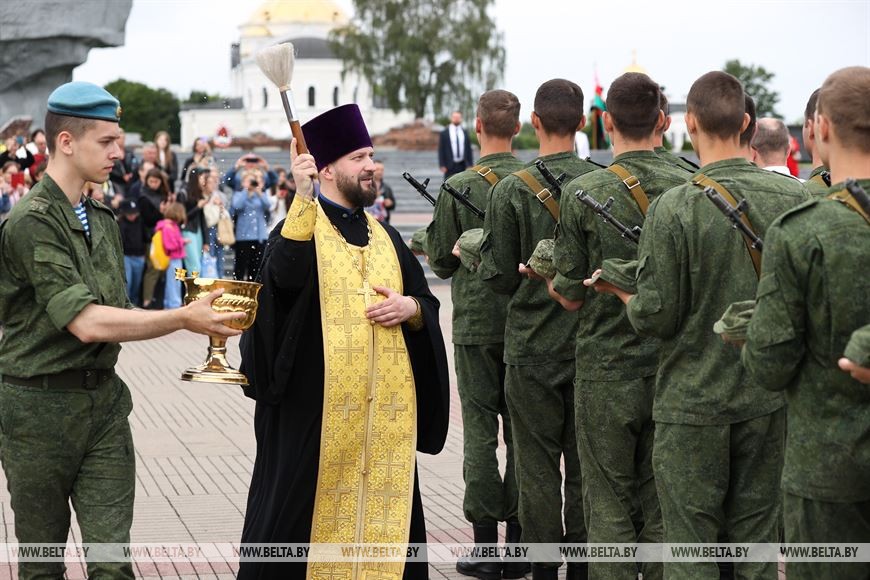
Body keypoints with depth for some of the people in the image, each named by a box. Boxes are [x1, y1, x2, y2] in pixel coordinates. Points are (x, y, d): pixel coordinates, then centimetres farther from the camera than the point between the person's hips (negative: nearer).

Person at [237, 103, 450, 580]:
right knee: (303, 506, -2)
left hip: (386, 408, 5)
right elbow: (286, 275, -23)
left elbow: (428, 305, 20)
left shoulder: (385, 237, 16)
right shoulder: (302, 226, -1)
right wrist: (303, 198, -29)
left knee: (382, 513, 6)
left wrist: (410, 307, -2)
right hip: (316, 403, -5)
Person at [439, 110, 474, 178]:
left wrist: (470, 164, 5)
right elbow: (441, 150, -1)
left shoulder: (465, 132, 10)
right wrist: (442, 165, -8)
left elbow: (468, 149, 11)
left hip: (463, 165, 3)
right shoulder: (444, 133, 0)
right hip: (450, 166, -3)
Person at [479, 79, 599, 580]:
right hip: (591, 347, 2)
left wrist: (479, 251, 12)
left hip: (532, 348, -2)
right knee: (584, 466, 10)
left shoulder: (511, 190, -10)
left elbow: (499, 277, -8)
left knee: (538, 468, 5)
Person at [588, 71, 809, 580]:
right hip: (768, 398, 4)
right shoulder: (793, 197, -4)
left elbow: (655, 317, -14)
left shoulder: (675, 208, -17)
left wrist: (622, 293, 6)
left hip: (693, 401, -4)